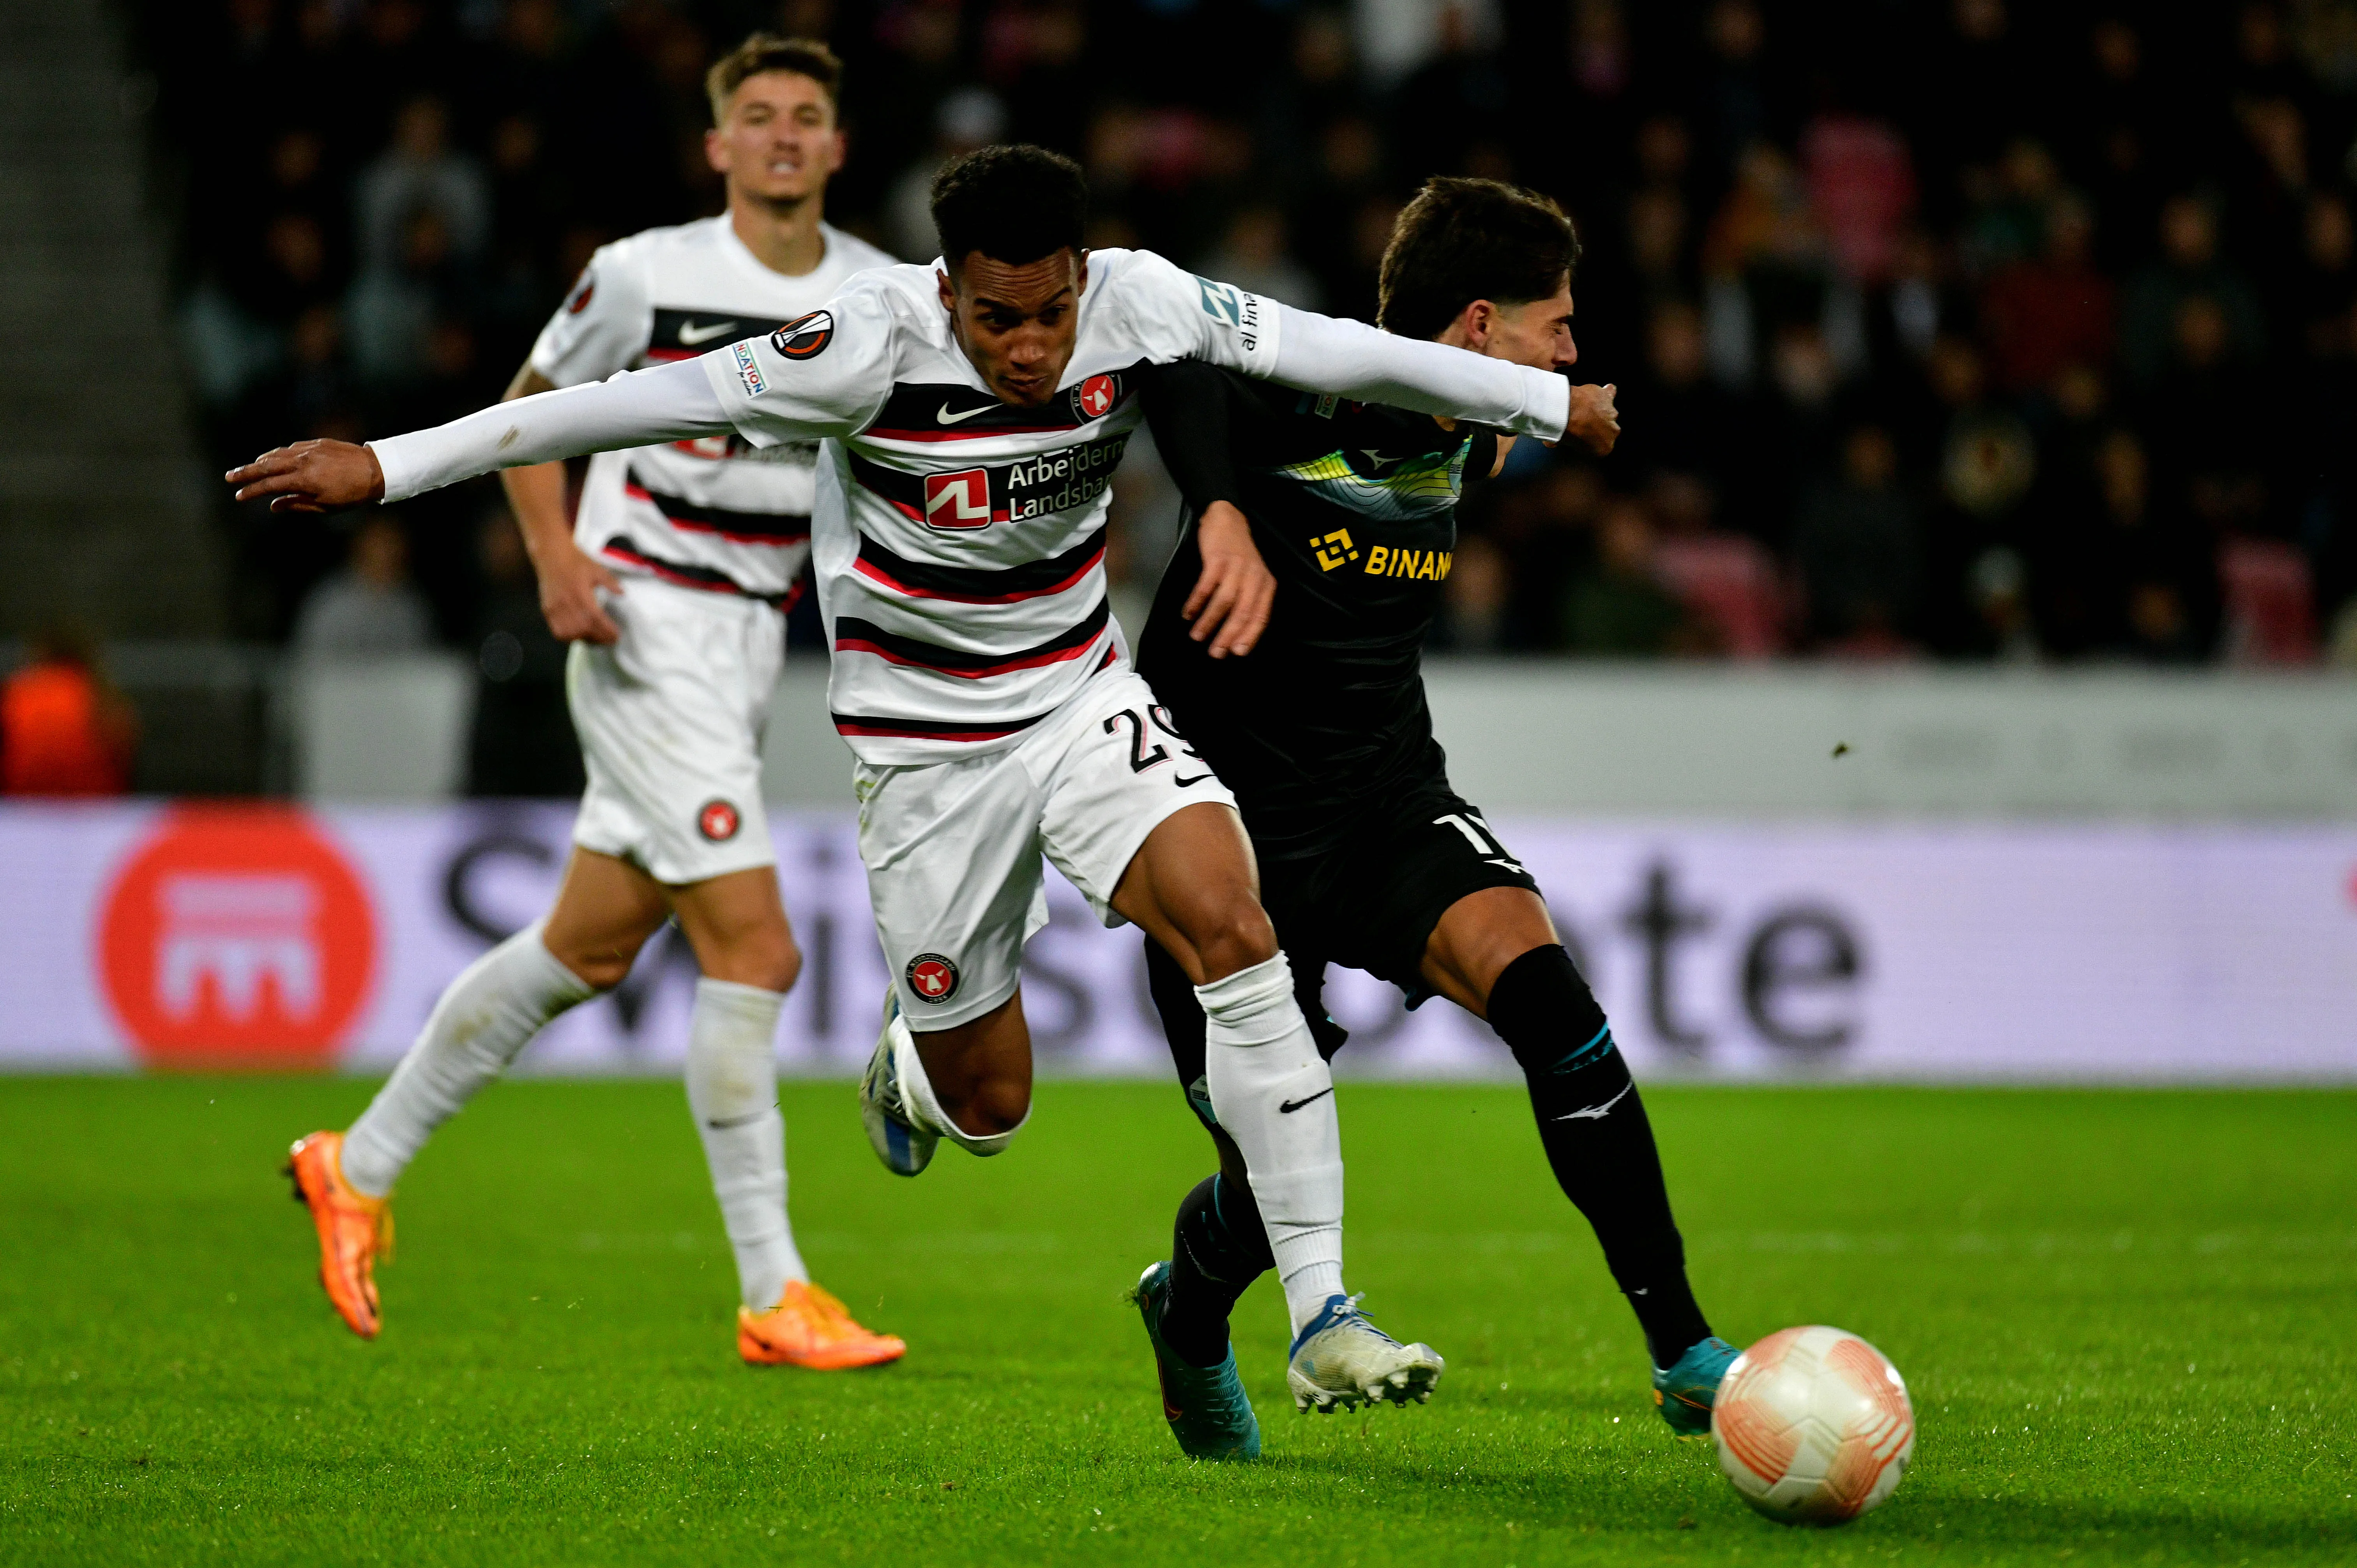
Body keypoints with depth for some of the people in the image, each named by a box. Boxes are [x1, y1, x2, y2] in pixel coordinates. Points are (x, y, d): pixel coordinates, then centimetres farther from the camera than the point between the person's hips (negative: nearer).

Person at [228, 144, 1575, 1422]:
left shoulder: (1138, 303, -14)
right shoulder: (877, 343, -25)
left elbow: (1337, 352, -4)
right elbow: (645, 404, -23)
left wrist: (1555, 397, 3)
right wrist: (390, 466, -22)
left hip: (1084, 695, 3)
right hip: (926, 734, -3)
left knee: (1233, 927, -22)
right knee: (986, 1106, 2)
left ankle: (1322, 1316, -18)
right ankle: (904, 1074, 44)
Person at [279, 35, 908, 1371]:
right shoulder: (648, 274, -8)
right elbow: (534, 404, 4)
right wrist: (557, 556, -10)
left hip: (750, 647, 7)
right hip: (645, 632, -6)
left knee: (588, 952, 13)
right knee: (756, 949, -14)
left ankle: (363, 1167, 30)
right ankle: (775, 1298, -8)